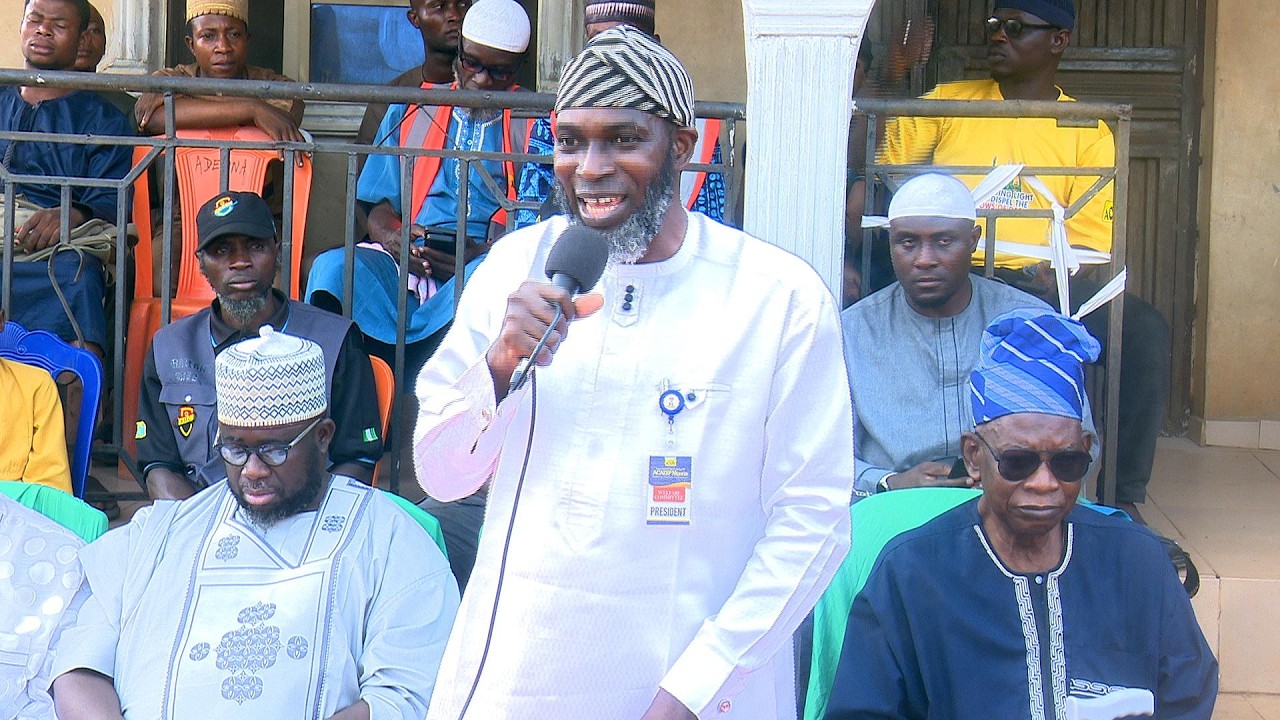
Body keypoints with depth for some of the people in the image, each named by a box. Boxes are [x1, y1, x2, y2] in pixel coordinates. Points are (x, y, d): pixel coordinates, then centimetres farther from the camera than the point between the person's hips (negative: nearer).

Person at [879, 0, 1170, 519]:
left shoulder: (1088, 134, 12)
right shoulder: (947, 103, 13)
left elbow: (1090, 243, 6)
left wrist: (1049, 278, -14)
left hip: (1040, 283, 1)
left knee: (1145, 329, -23)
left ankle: (1123, 498, -13)